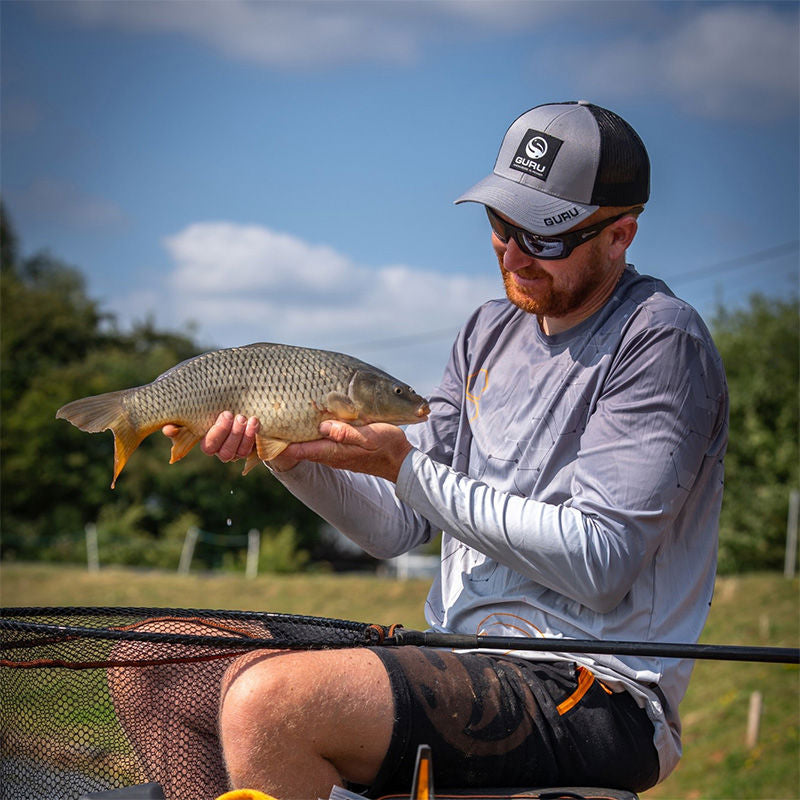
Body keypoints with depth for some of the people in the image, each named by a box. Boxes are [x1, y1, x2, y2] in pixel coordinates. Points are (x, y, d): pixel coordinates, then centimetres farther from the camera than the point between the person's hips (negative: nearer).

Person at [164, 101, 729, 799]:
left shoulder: (660, 342, -8)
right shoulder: (491, 330, 18)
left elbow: (595, 561, -18)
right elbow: (401, 526, 15)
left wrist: (407, 466, -15)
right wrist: (293, 458, -4)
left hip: (592, 697, -8)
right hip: (459, 662, 9)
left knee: (270, 701, -30)